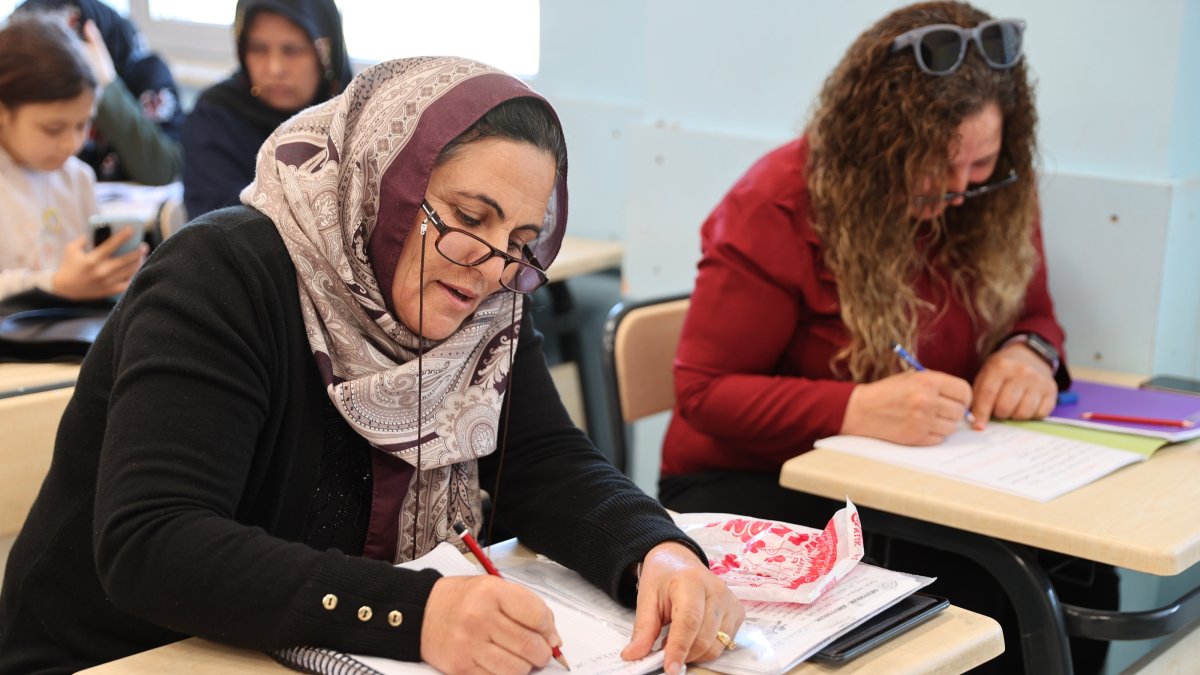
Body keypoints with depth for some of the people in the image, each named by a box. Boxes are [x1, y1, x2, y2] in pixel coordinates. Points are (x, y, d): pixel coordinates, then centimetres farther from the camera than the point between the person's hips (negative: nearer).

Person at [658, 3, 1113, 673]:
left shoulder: (997, 201, -1)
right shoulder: (776, 208, -16)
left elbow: (1033, 313, 16)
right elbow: (705, 390, -14)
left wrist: (1030, 352, -10)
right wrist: (857, 411, -29)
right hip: (757, 482, -5)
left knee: (1080, 581, -21)